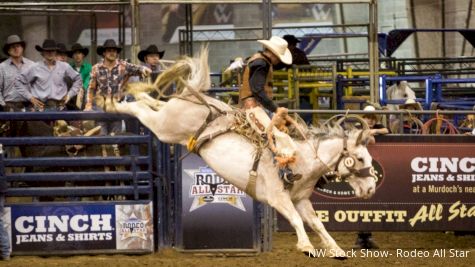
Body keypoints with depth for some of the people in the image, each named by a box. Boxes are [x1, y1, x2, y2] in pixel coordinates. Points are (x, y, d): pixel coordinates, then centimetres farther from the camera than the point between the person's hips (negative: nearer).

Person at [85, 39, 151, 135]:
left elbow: (136, 68, -13)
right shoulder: (96, 68, 1)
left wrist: (143, 69, -36)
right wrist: (88, 104, 0)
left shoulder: (123, 66, -1)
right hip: (100, 106, 0)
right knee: (102, 135, -1)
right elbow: (91, 88, 6)